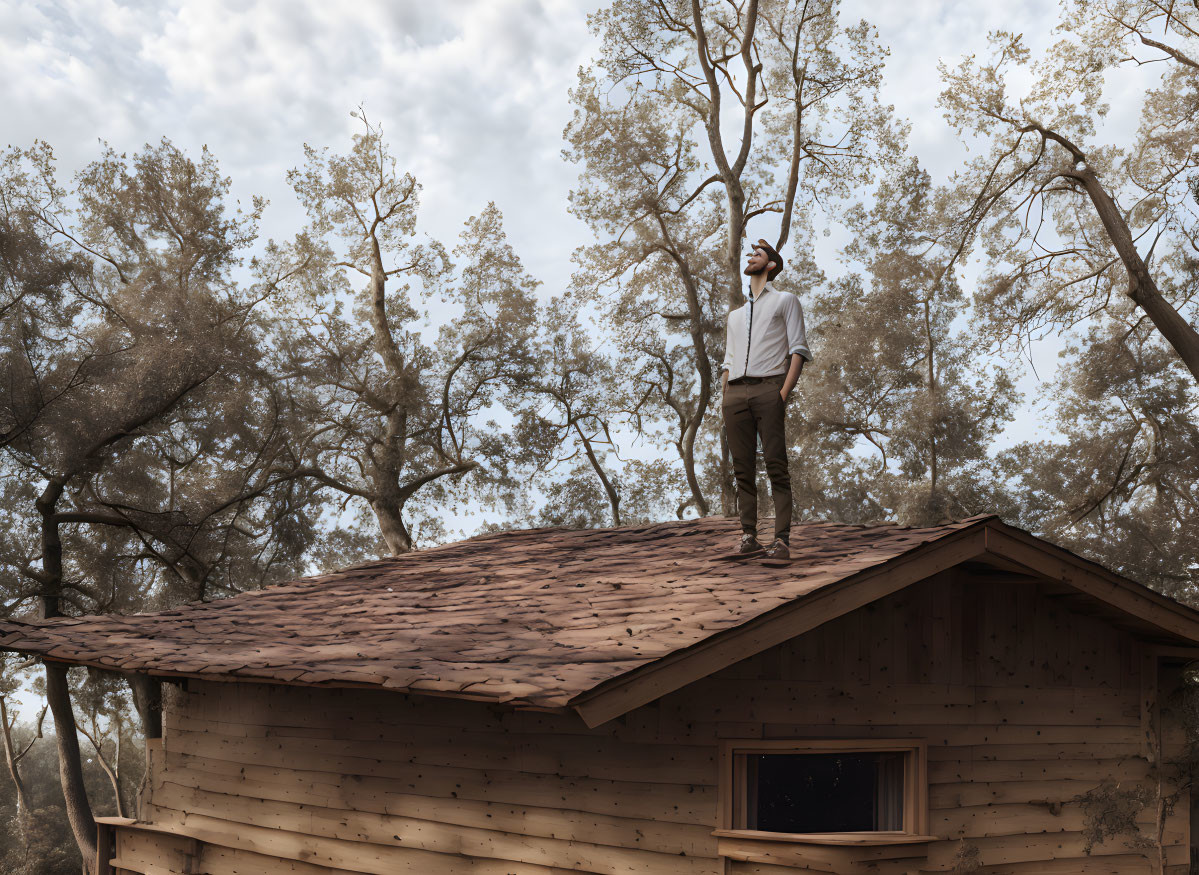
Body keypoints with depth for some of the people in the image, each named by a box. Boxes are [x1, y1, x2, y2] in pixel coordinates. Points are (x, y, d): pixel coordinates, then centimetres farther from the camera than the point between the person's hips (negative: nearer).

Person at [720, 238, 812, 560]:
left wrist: (784, 393, -11)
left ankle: (782, 541, -15)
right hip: (735, 393, 5)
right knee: (743, 469, -1)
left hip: (768, 388, -5)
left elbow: (798, 350, 3)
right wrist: (724, 399, 9)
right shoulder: (735, 314, 31)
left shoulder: (785, 301, 14)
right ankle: (749, 538, 0)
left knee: (776, 466, -11)